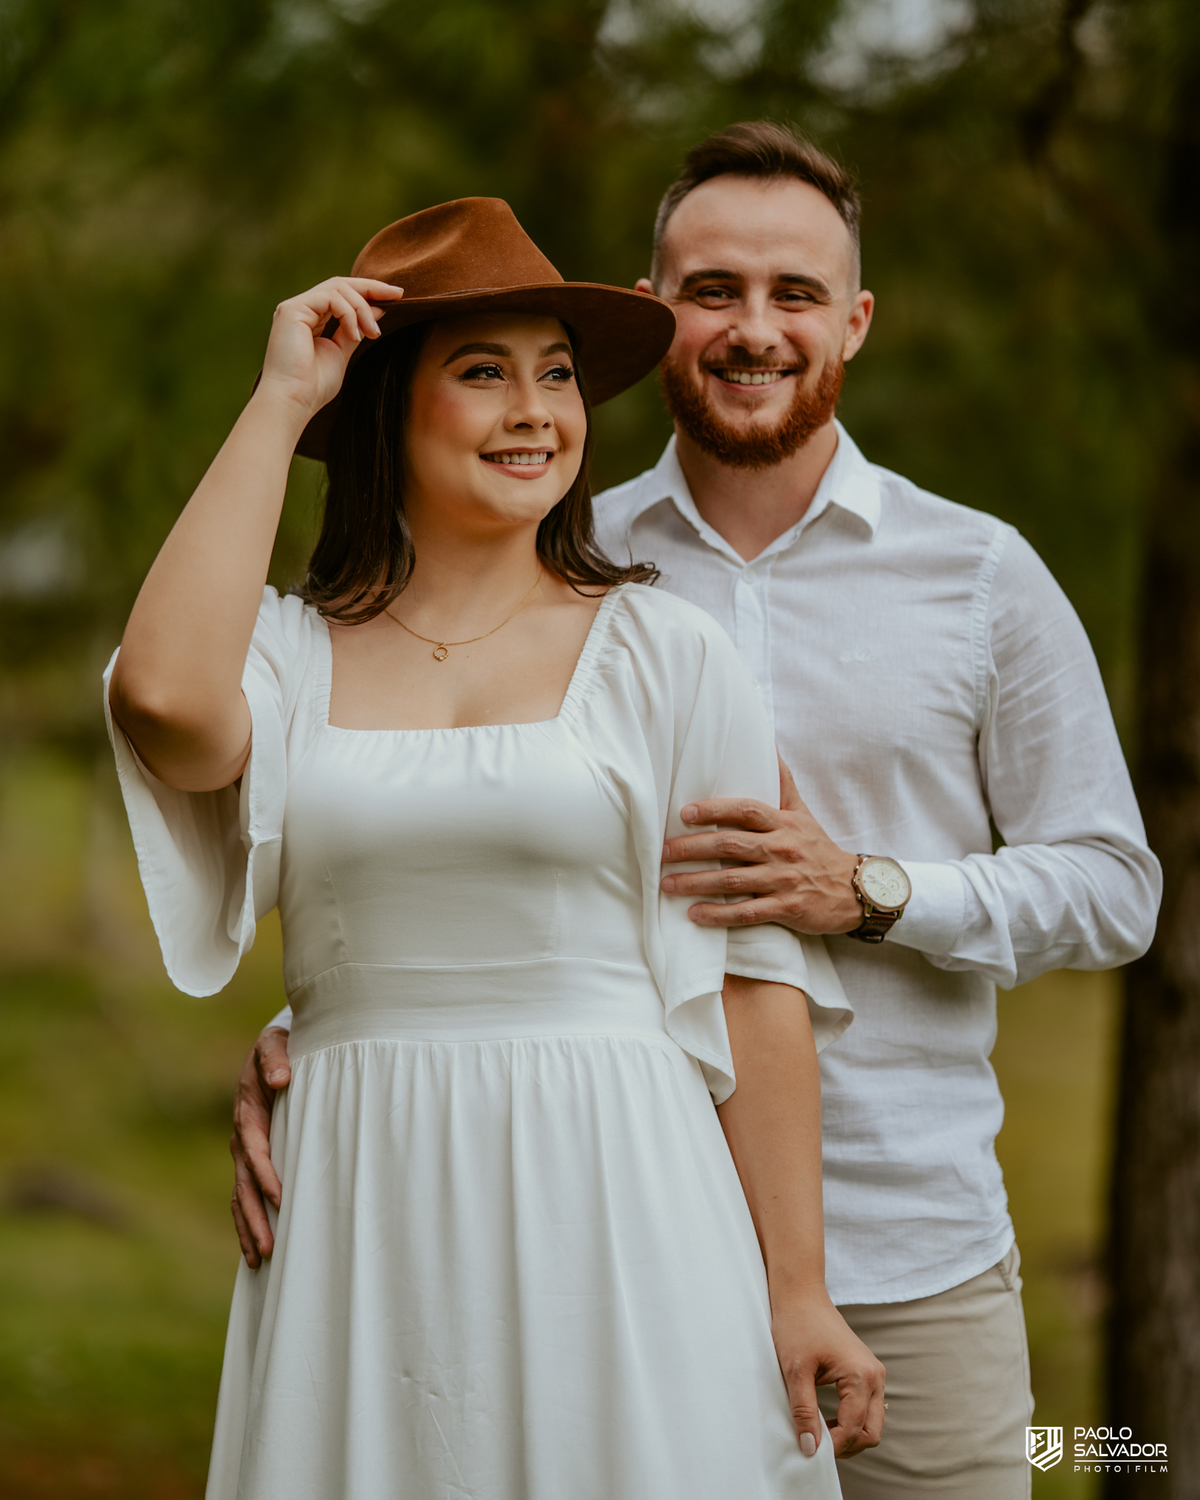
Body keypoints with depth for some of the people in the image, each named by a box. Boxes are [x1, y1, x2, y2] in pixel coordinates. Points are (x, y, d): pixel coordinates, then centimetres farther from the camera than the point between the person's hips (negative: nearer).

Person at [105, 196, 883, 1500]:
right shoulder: (290, 654, 5)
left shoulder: (661, 652, 3)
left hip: (615, 1208, -1)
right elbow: (166, 701, -19)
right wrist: (277, 406, -8)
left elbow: (756, 978, 2)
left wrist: (795, 1290, -3)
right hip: (363, 1237, 1)